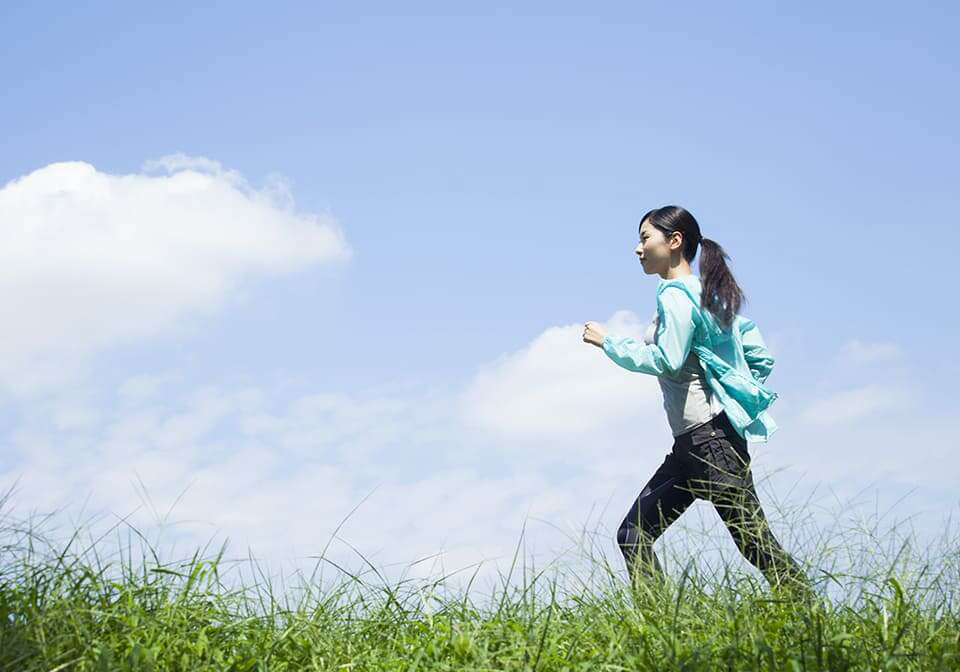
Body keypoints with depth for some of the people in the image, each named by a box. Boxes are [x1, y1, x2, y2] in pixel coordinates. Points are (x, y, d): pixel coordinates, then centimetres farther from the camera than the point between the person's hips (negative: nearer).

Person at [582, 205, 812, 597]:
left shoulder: (676, 295, -7)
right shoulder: (710, 293, 20)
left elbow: (667, 360, -20)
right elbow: (761, 357, 17)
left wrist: (608, 342, -10)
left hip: (709, 436, -10)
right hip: (691, 442, 10)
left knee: (755, 540, -9)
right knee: (633, 534, 7)